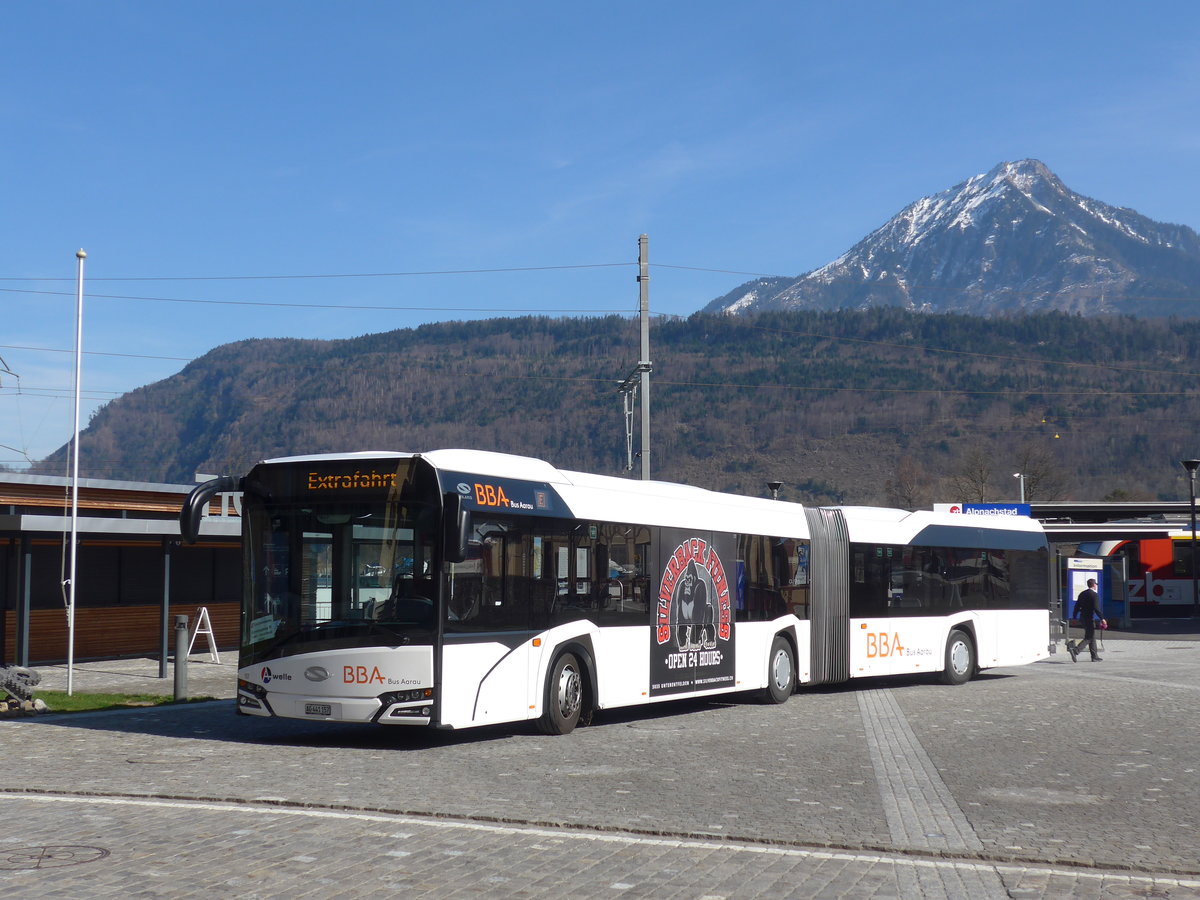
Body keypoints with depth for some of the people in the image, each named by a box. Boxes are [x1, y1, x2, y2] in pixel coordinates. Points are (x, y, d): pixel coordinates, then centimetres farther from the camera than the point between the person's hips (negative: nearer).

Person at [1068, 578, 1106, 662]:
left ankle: (1095, 657, 19)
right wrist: (1102, 619, -15)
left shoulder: (1082, 594, 11)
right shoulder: (1094, 595, -11)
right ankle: (1075, 650, -23)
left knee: (1092, 637, 16)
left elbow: (1077, 606, 12)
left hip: (1082, 618, 8)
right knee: (1088, 638, -6)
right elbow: (1096, 608, -19)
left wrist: (1074, 618, 18)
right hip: (1089, 618, -8)